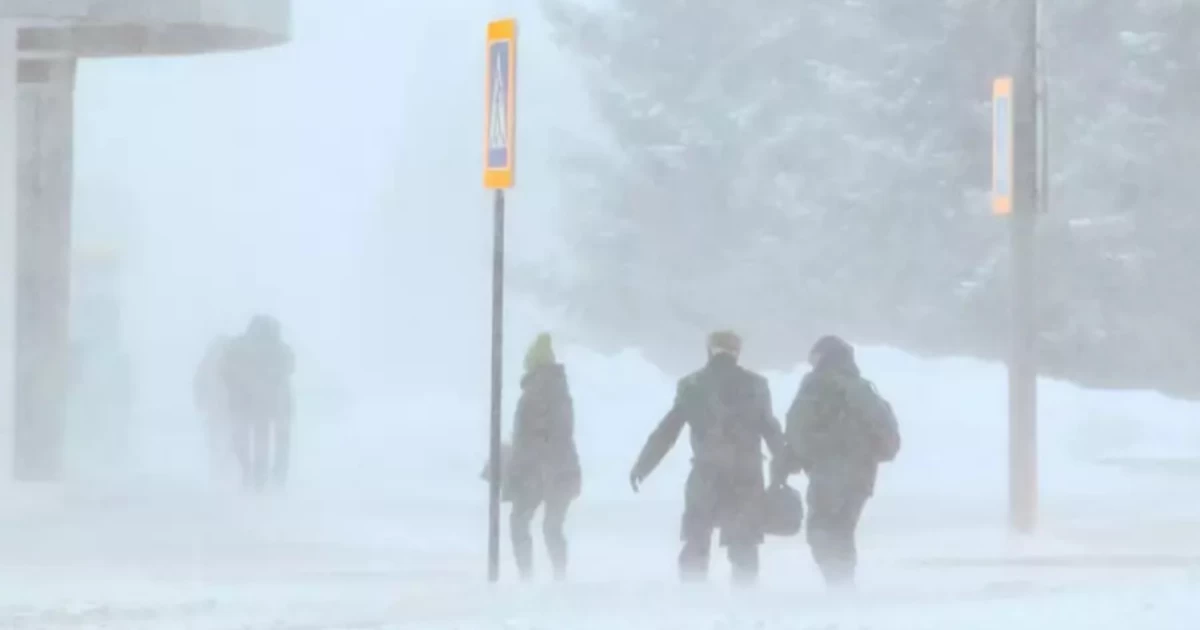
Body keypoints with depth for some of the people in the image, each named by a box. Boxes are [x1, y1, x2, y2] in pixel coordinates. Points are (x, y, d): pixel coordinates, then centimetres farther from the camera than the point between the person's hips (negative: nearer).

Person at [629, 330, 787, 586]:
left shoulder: (691, 386, 2)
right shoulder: (755, 385, 3)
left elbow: (667, 431, 4)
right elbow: (771, 430, 7)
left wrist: (641, 467, 11)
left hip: (706, 477, 0)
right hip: (746, 478, 0)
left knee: (695, 547, 10)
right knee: (744, 550, 5)